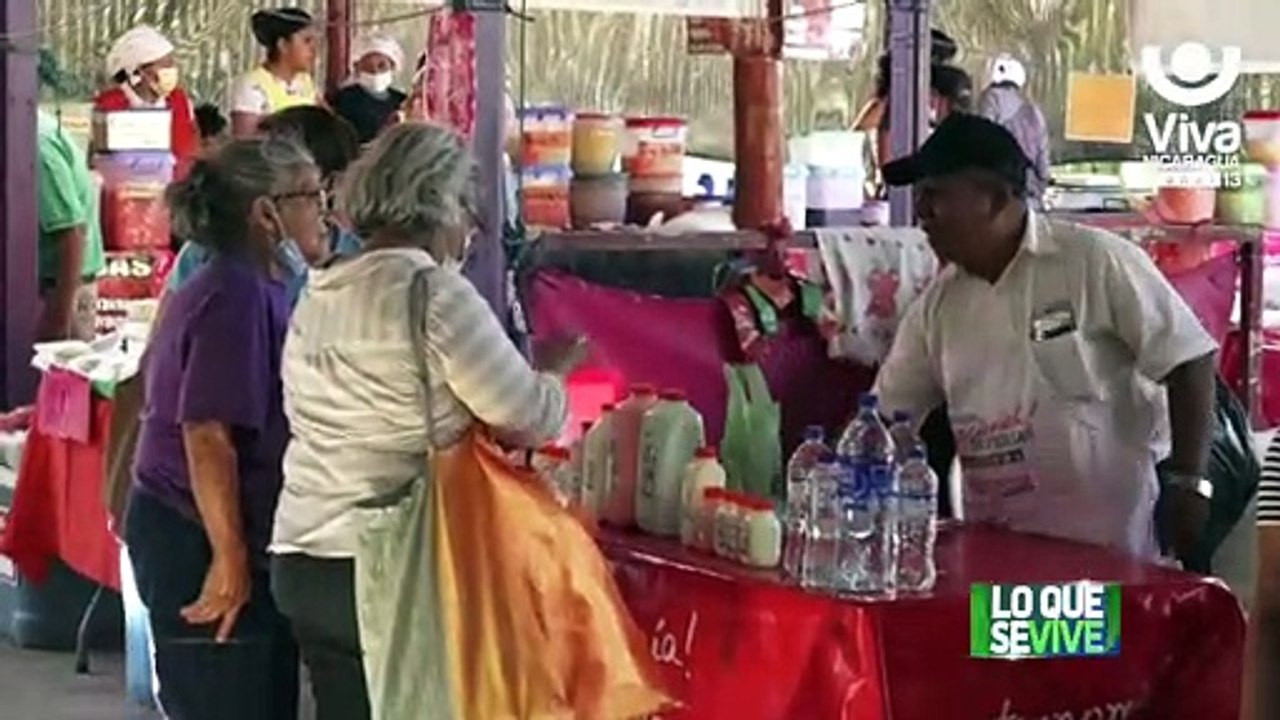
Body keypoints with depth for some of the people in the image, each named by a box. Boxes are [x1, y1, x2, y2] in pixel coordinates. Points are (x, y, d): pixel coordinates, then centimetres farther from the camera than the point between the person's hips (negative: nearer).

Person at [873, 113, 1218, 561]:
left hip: (1106, 540, -5)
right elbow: (882, 415, 12)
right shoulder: (937, 306, 7)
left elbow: (1188, 361, -9)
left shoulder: (1097, 262, -10)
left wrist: (1189, 482, -12)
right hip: (993, 545, 6)